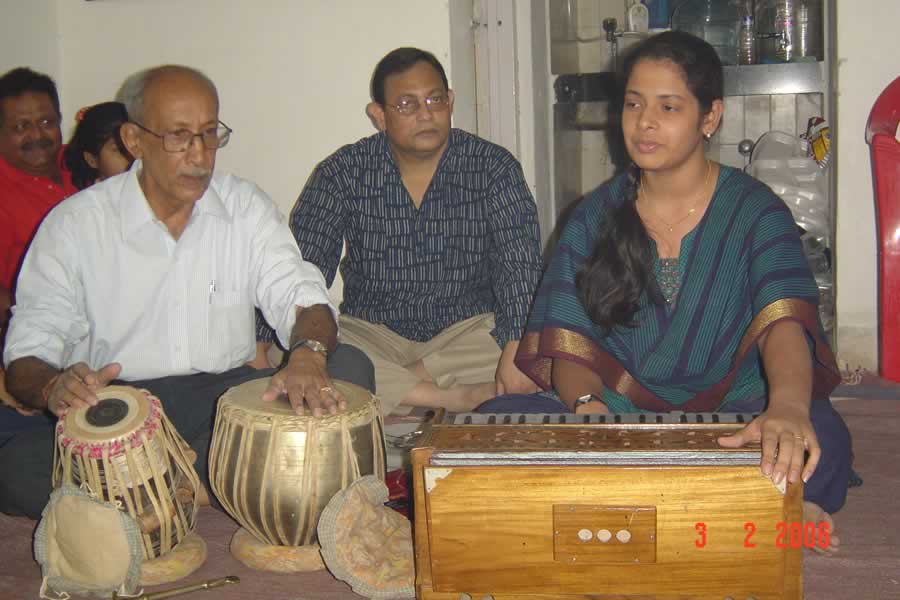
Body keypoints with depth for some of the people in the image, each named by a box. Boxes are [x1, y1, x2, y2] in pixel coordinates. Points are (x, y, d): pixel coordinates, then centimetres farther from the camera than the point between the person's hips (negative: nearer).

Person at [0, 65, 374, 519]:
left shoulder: (246, 207, 4)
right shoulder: (74, 223, -3)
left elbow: (300, 296, -4)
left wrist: (308, 355, -29)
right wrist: (56, 387, -31)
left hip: (226, 397, 3)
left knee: (349, 368, -21)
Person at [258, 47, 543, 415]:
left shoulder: (493, 168, -4)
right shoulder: (342, 173, -3)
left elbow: (520, 266, -15)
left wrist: (518, 348, -32)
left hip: (468, 328, 0)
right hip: (369, 331, 1)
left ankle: (391, 385, -17)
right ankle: (464, 397, -23)